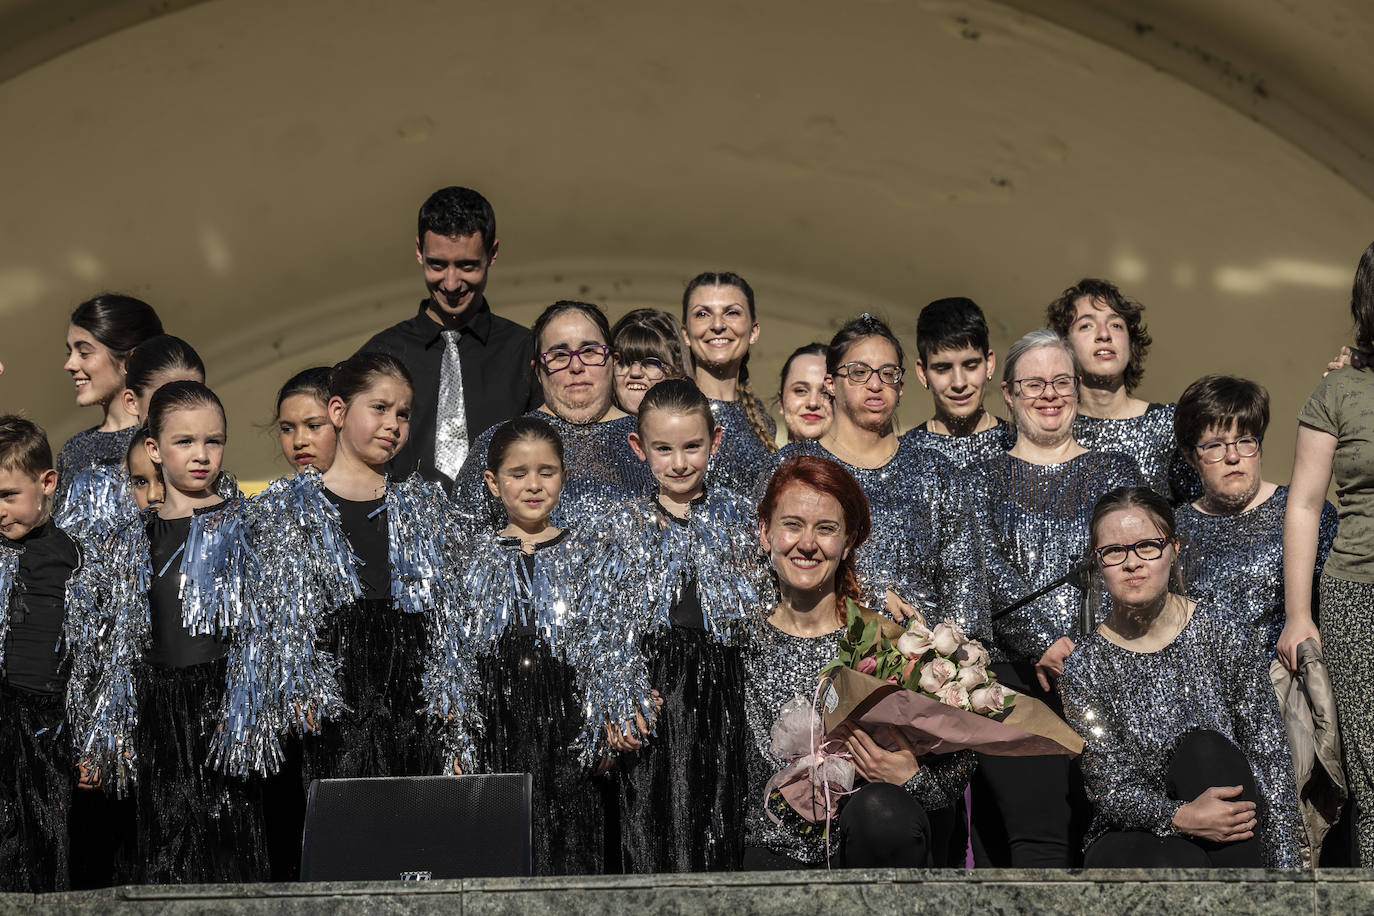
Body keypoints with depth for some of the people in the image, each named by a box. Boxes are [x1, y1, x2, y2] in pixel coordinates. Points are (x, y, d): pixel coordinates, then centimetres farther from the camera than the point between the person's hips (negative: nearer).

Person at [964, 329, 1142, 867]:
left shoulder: (1114, 471, 16)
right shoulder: (983, 480, 14)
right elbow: (987, 567, -2)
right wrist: (1045, 643, -15)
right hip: (1011, 673, -1)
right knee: (1038, 832, -16)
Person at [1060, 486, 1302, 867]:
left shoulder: (1222, 633, -2)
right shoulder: (1084, 668, -4)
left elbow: (1270, 754, -4)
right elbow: (1111, 790, -8)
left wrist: (1285, 864, -14)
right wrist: (1180, 818, -28)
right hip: (1133, 838, -2)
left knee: (1204, 748, -29)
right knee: (1178, 864, -36)